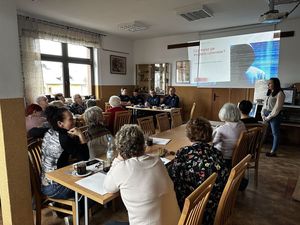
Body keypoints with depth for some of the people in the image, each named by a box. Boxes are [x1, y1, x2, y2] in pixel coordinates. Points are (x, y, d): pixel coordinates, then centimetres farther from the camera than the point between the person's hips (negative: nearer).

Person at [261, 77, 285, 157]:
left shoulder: (280, 94, -10)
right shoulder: (269, 93, 16)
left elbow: (277, 108, -15)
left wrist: (269, 117, -14)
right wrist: (263, 115, 1)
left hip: (274, 116, -7)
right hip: (266, 115, 7)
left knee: (275, 133, 2)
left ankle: (273, 151, 7)